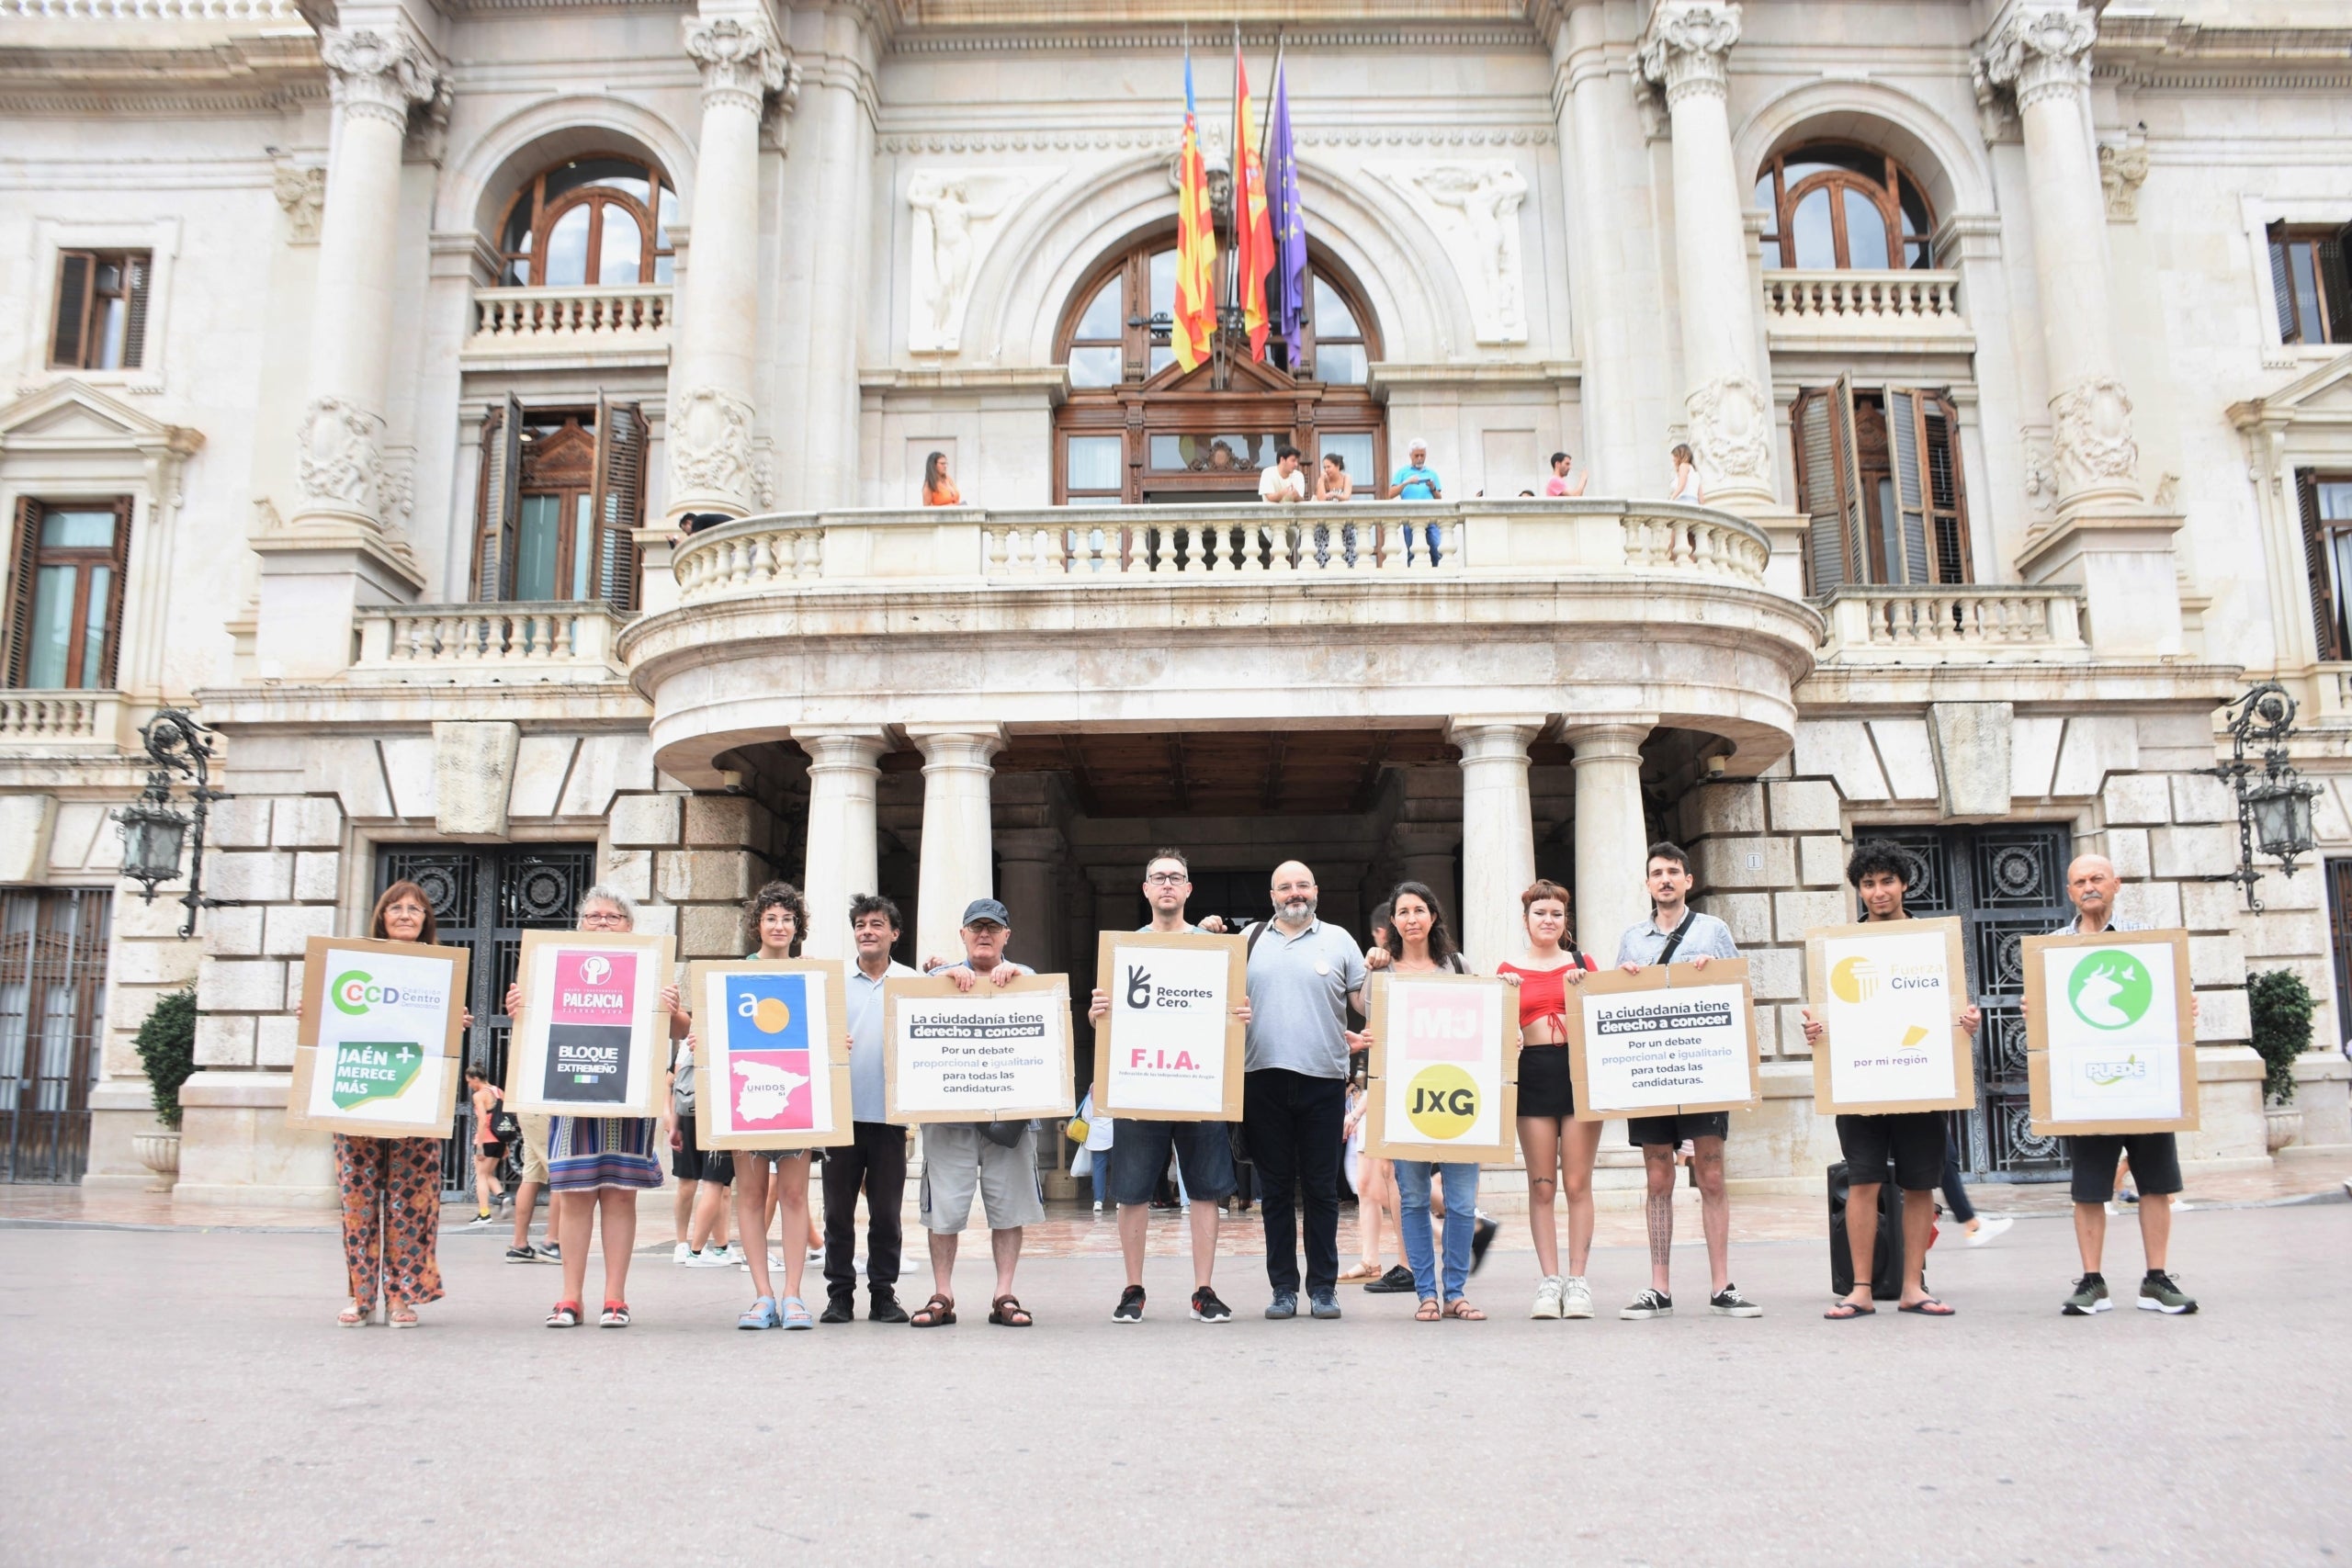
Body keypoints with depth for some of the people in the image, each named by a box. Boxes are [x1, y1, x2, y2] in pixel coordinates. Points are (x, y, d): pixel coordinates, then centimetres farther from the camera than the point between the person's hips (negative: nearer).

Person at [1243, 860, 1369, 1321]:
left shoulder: (1337, 940, 11)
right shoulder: (1249, 939, 13)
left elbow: (1364, 999, 12)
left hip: (1324, 1079, -1)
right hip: (1264, 1077, 1)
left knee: (1321, 1190, 4)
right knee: (1275, 1189, 6)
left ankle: (1323, 1287, 12)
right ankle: (1283, 1287, 13)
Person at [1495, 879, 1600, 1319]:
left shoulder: (1583, 964, 10)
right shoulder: (1509, 972, 10)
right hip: (1533, 1073, 0)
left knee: (1578, 1182, -1)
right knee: (1541, 1185, 1)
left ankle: (1578, 1281, 5)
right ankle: (1549, 1281, 5)